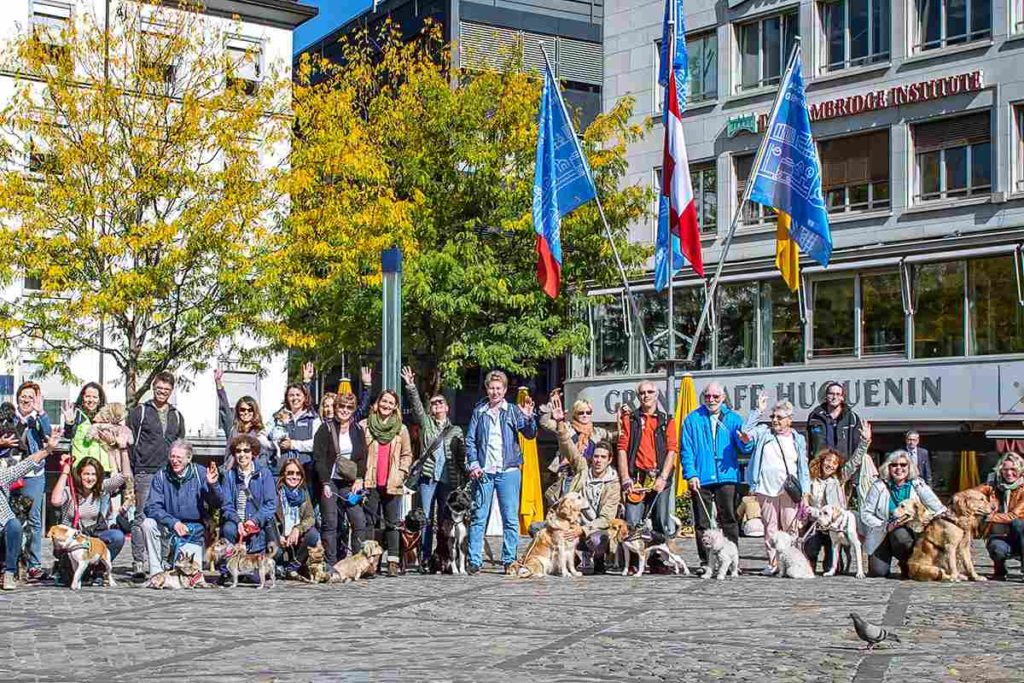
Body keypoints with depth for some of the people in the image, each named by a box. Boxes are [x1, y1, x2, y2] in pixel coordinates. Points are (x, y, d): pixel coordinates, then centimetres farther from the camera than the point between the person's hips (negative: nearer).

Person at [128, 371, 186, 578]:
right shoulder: (139, 412, 5)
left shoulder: (176, 416, 18)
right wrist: (129, 474, -5)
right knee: (141, 518, -4)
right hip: (145, 473, -3)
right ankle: (139, 562, -2)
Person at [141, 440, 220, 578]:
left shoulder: (200, 474, -6)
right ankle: (156, 571, -18)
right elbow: (151, 507, -12)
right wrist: (173, 522, -26)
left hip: (194, 527, -1)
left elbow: (216, 505, -9)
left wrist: (212, 485, -29)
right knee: (148, 524, -29)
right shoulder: (161, 476, -5)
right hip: (168, 526, 1)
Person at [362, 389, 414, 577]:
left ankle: (393, 562, 5)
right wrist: (358, 477, -3)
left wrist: (401, 474, -1)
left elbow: (407, 455, 14)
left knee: (392, 524, 3)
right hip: (370, 483, -1)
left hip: (392, 484, 1)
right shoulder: (365, 426, 6)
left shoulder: (401, 429, 9)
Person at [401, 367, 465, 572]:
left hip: (449, 479, 1)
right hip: (428, 478, -1)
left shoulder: (456, 431, 15)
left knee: (445, 521, 1)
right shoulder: (426, 423, 13)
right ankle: (425, 559, -3)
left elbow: (462, 457, 12)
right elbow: (416, 406, -2)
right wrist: (411, 387, -16)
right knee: (426, 519, -4)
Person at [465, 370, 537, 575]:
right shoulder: (479, 411, 9)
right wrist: (473, 464, -4)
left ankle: (509, 560, 7)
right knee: (478, 517, 0)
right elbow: (470, 440, 8)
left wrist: (529, 418, -23)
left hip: (508, 471, 0)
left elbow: (530, 434, -3)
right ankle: (474, 561, 2)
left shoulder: (513, 411, 6)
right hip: (483, 472, 1)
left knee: (511, 518, 1)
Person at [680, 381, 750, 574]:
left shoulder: (733, 419, 11)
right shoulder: (693, 419, 8)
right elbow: (686, 450, 3)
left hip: (726, 477, 0)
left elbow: (745, 449, 2)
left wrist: (746, 441, -22)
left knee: (729, 520, -1)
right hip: (701, 478, 0)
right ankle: (705, 561, 8)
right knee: (702, 522, 2)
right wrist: (690, 474, -8)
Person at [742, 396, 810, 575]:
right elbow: (746, 435, -9)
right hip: (766, 490, 0)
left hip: (789, 491, 0)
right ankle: (772, 562, 9)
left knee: (790, 528, -4)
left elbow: (803, 469, 12)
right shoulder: (763, 432, 10)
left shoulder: (798, 439, 11)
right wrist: (757, 411, -7)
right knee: (770, 528, 3)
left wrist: (805, 493, 6)